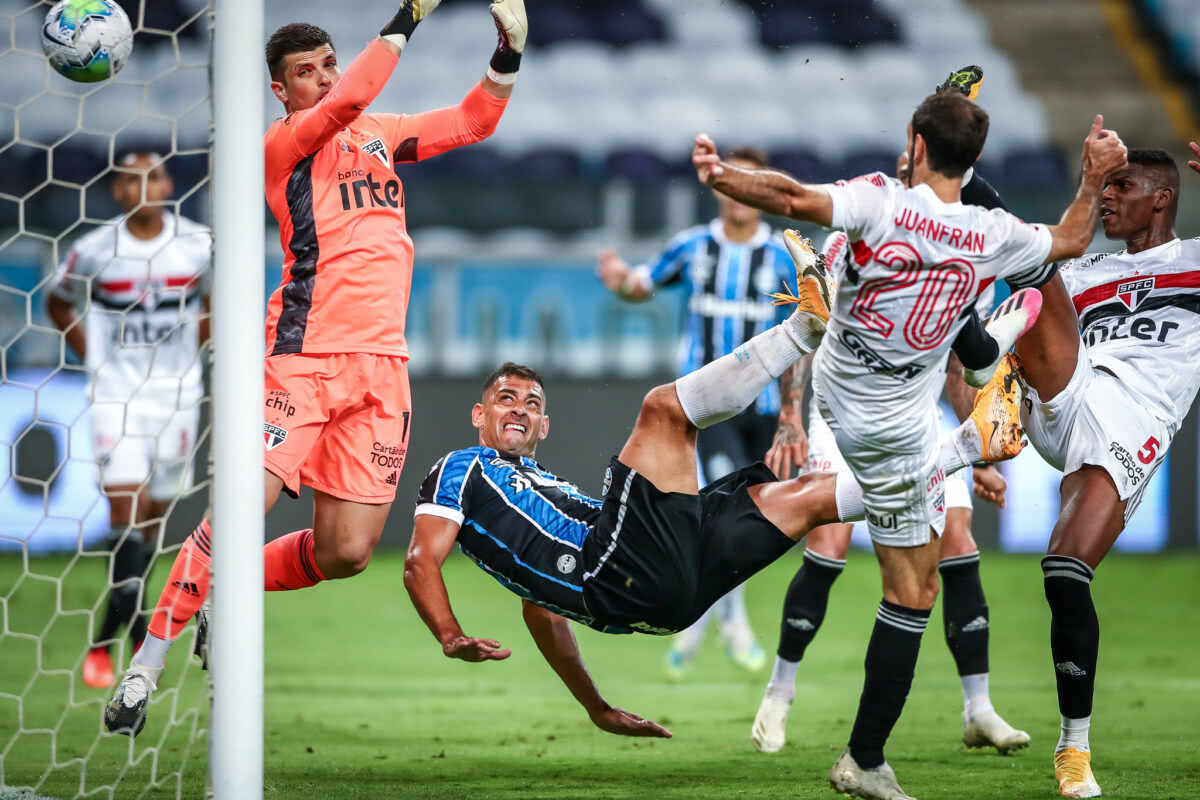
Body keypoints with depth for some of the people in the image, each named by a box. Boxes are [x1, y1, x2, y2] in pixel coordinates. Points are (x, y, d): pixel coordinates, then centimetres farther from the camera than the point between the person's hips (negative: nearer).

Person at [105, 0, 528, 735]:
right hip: (302, 360, -5)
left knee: (345, 554, -3)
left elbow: (473, 121, 22)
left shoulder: (380, 134, 18)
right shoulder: (280, 144, 0)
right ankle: (147, 666, -11)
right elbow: (346, 101, -18)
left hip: (381, 367, 6)